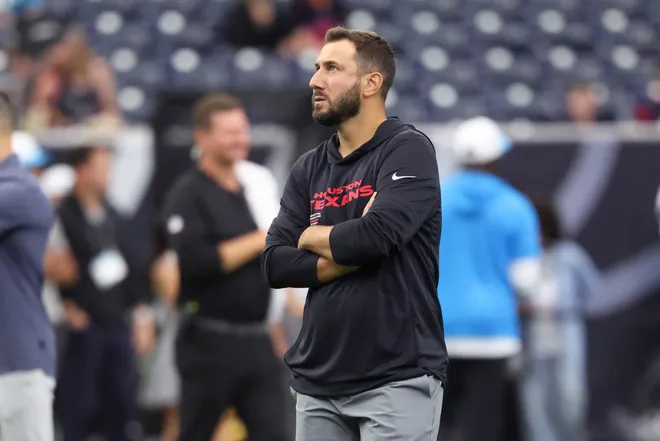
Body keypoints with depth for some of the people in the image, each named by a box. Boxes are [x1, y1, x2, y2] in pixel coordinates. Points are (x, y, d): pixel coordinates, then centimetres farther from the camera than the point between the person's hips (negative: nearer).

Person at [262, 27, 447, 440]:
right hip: (318, 381, 6)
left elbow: (377, 235, -20)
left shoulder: (407, 151, -5)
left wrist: (311, 237, -1)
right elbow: (275, 265, 4)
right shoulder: (309, 169, 12)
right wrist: (352, 254, -11)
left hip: (396, 379, -6)